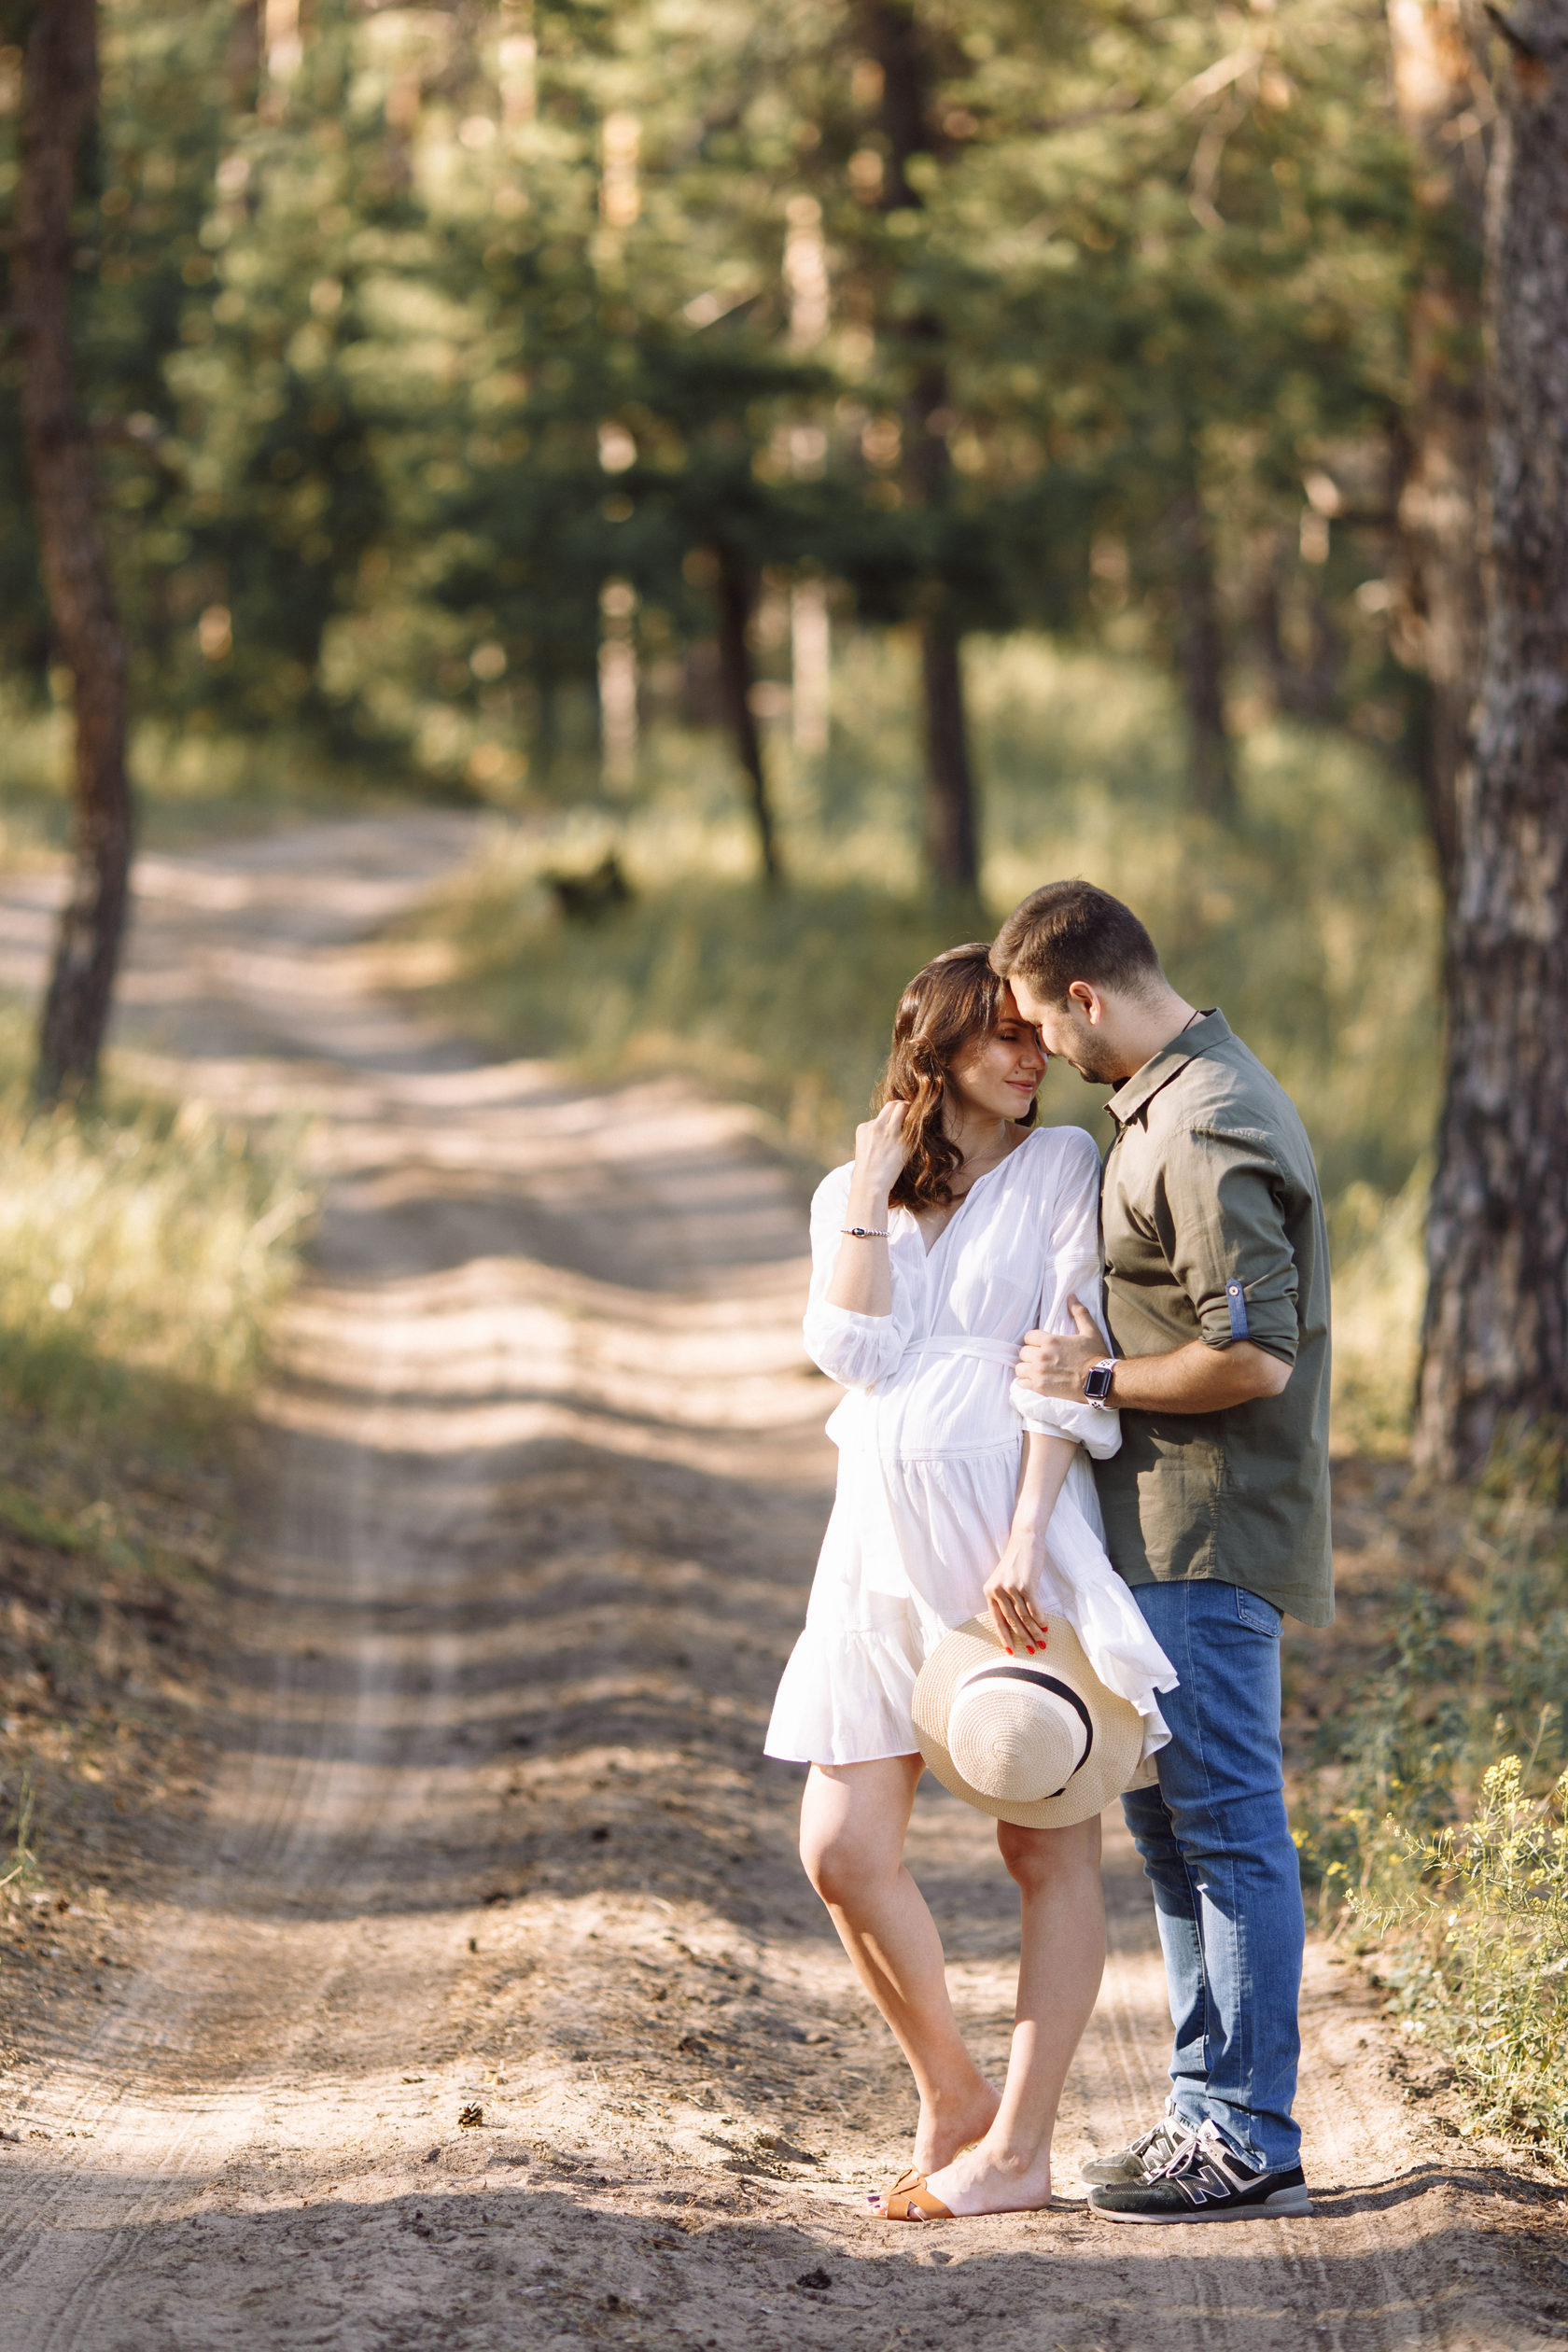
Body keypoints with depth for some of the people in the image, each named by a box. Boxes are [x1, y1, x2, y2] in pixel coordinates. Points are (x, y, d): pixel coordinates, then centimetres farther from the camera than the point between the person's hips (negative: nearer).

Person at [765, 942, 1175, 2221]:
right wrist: (872, 1191, -2)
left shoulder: (1062, 1166, 3)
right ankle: (952, 2098, 16)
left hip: (1018, 1527, -4)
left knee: (1050, 1847, -1)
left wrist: (1025, 1542, -16)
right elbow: (853, 1351, -2)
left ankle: (1019, 2148, 4)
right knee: (843, 1851, -2)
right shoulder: (850, 1193, 14)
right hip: (882, 1539, 4)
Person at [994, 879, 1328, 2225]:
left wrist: (1101, 1379, -14)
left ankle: (1251, 2141, -1)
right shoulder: (1181, 1096, 14)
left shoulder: (1208, 1130, -19)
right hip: (1168, 1524, 11)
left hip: (1208, 1534, -11)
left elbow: (1254, 1356, -25)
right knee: (1169, 1816, 15)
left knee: (1225, 1823, -6)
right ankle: (1209, 2105, 22)